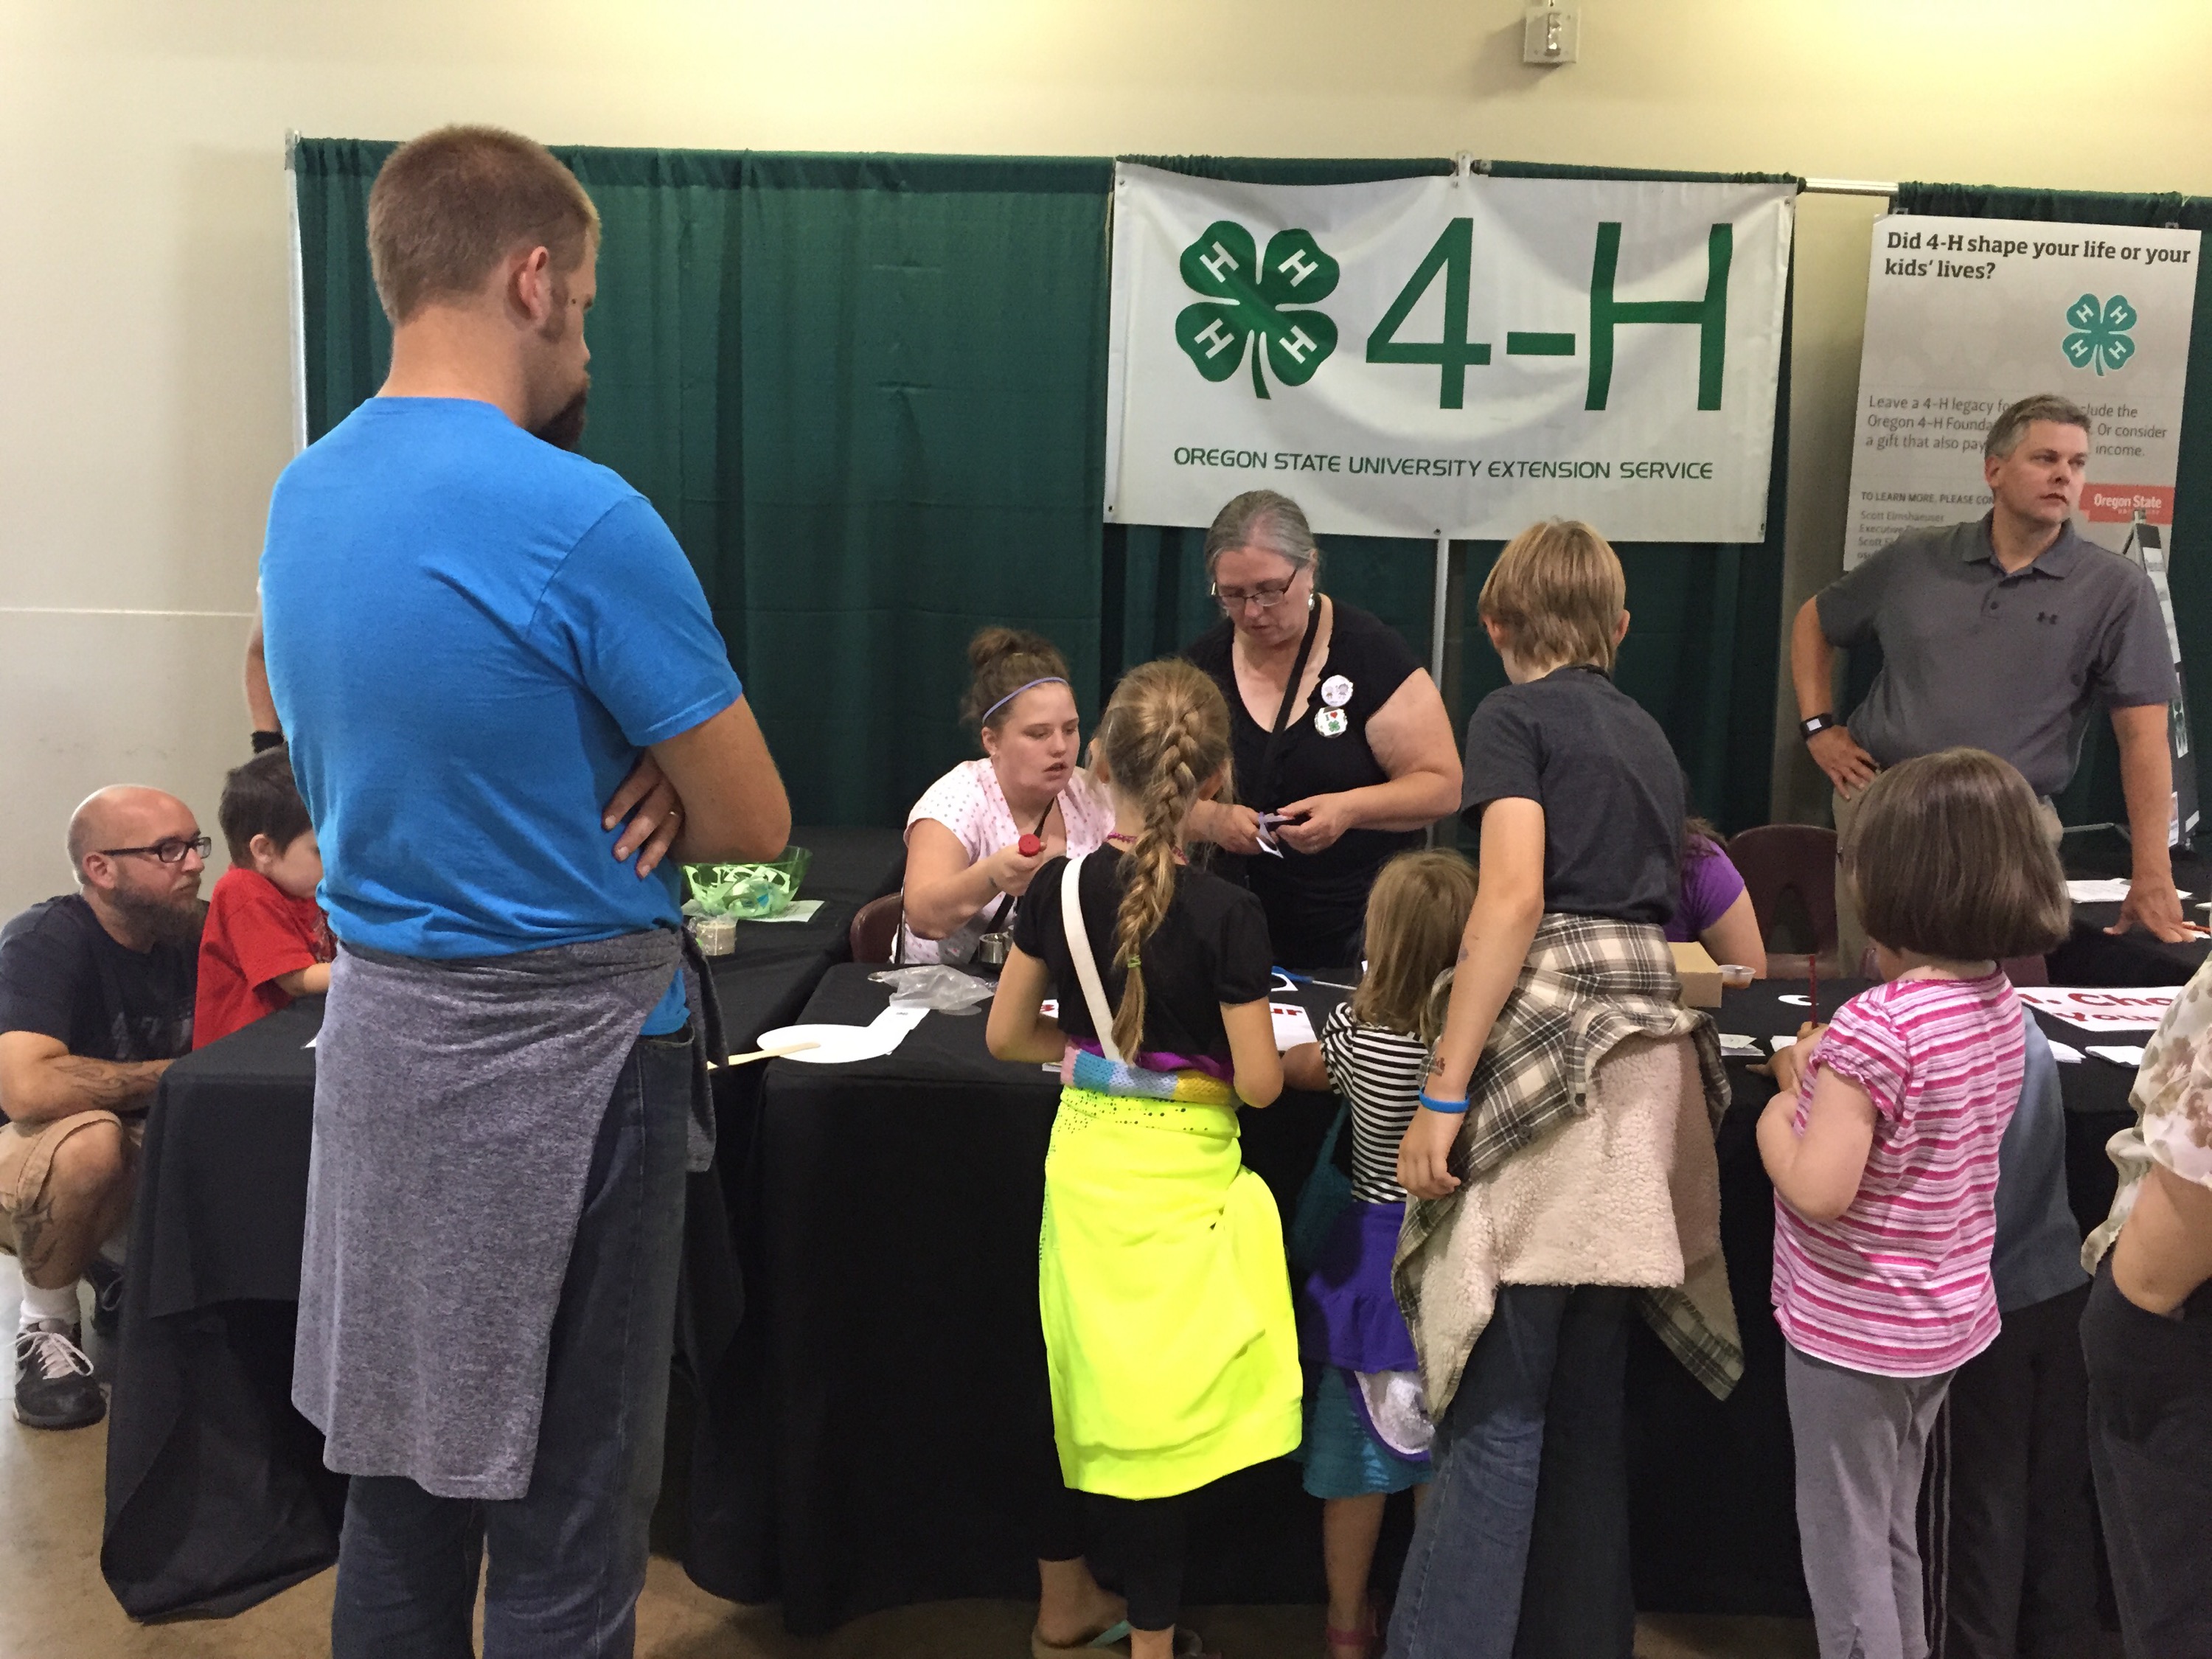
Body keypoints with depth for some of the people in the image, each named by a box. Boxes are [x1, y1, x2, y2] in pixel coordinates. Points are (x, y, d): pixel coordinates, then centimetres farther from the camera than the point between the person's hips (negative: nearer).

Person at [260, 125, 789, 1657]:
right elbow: (756, 824, -13)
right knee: (565, 1512, 7)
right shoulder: (581, 518, -19)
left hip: (377, 1020, 8)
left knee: (396, 1472, 20)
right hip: (557, 1051, -8)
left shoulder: (300, 499, 5)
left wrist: (634, 779, 0)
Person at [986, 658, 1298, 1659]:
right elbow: (1257, 1083, -15)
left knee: (1100, 1394, 18)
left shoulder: (1058, 887, -5)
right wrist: (1276, 1048, 6)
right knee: (1160, 1410, 9)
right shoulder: (1227, 914, -16)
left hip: (1084, 1162, 4)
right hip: (1179, 1181, -4)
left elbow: (1006, 1036, 3)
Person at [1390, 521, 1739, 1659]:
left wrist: (1442, 1094, -16)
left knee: (1495, 1404, -7)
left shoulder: (1514, 716, 1)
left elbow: (1513, 897, -13)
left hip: (1550, 1051, -7)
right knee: (1589, 1394, 14)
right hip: (1650, 1048, 7)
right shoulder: (1648, 734, 22)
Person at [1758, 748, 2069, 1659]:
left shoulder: (1875, 1027, -28)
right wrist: (1827, 1086, 7)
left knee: (1843, 1547, 10)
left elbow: (1819, 1190, -28)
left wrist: (1776, 1119, -11)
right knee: (1891, 1534, 24)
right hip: (1946, 1316, 8)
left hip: (1854, 1330, -8)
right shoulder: (2000, 1005, -1)